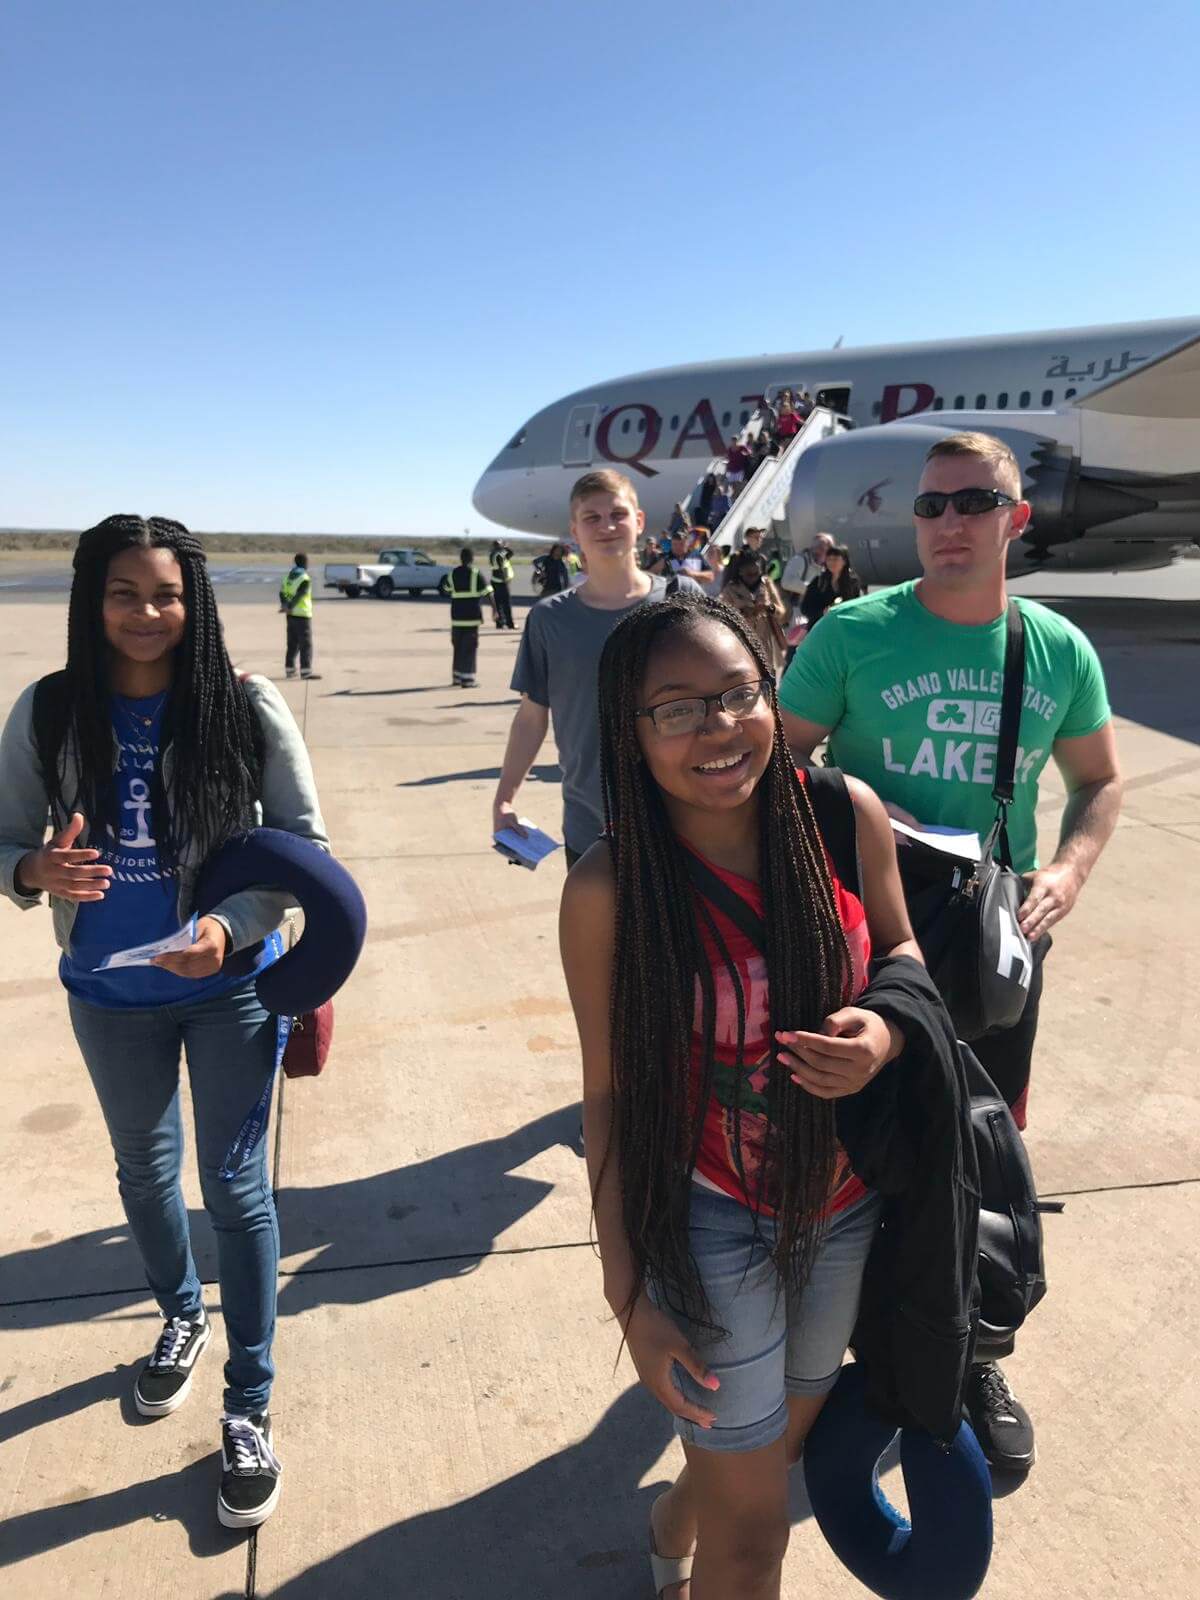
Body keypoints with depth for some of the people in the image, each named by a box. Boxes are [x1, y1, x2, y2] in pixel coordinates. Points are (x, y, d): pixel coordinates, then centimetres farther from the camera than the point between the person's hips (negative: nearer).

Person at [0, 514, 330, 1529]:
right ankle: (182, 1317, 52)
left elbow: (304, 845, -12)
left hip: (229, 988, -3)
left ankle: (250, 1406, 26)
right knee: (145, 1170, 23)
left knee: (236, 1188, 6)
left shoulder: (247, 709, -15)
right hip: (109, 993, 3)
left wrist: (232, 926, -28)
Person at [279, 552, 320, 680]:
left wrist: (284, 605, -1)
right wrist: (289, 607, -18)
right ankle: (306, 671, -10)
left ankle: (290, 669, 18)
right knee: (306, 644, -6)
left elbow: (282, 592, 9)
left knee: (292, 643, 14)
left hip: (291, 615, 8)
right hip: (302, 615, -8)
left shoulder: (289, 576, 12)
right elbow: (298, 596, -21)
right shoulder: (305, 579, -13)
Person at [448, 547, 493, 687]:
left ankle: (457, 676, 21)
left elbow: (448, 590, 16)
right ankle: (468, 679, -1)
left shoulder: (453, 573, 7)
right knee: (470, 647, 0)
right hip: (472, 615, -4)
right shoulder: (476, 573, -5)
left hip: (456, 615, 4)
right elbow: (488, 592, -11)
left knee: (457, 646, 15)